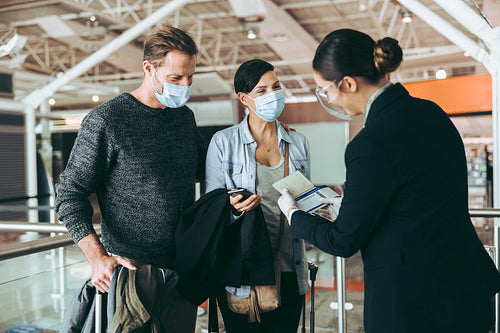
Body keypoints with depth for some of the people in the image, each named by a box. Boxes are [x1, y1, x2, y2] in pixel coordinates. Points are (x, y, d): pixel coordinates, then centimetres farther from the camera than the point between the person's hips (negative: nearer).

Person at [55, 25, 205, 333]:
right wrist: (98, 257, -21)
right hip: (132, 271, -6)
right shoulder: (106, 121, -12)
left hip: (185, 268, 6)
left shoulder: (186, 117, 8)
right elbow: (71, 195, -10)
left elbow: (205, 170, 23)